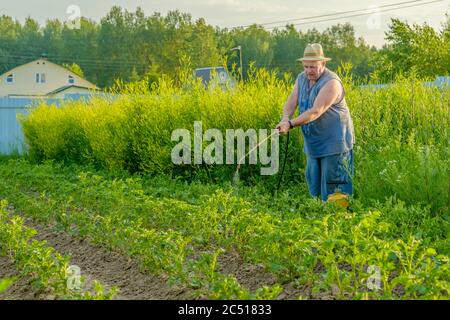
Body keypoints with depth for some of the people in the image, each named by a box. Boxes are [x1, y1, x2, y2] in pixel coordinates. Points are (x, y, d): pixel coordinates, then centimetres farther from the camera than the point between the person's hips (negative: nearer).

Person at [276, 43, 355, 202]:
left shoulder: (331, 83, -19)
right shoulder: (302, 78, 7)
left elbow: (316, 111, -28)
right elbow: (291, 102, -1)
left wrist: (291, 124, -35)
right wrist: (285, 118, -23)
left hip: (334, 143, -8)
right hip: (313, 144, 8)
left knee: (334, 189, -6)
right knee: (314, 186, 14)